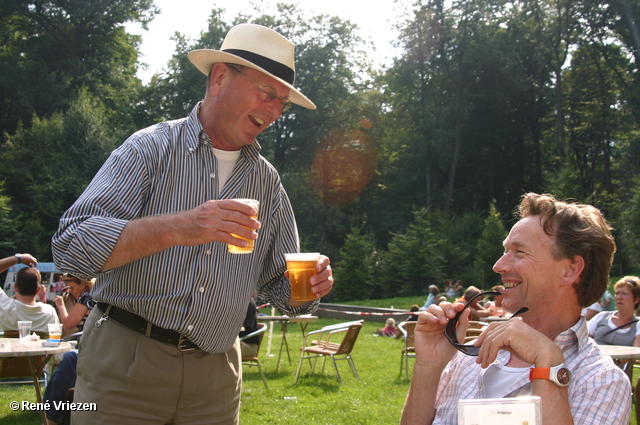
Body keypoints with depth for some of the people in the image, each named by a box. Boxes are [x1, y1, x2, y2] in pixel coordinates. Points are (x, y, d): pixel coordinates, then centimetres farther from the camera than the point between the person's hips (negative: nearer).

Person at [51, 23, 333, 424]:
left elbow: (280, 286, 12)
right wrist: (176, 229, -30)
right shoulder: (152, 147, -6)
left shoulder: (267, 181, 8)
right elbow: (71, 246, -17)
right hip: (125, 363, -4)